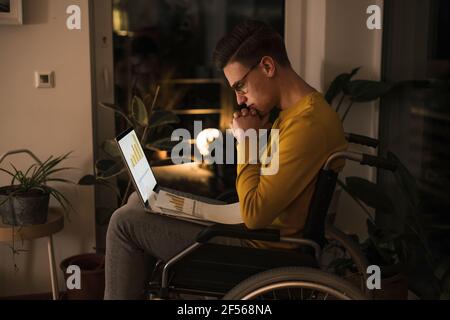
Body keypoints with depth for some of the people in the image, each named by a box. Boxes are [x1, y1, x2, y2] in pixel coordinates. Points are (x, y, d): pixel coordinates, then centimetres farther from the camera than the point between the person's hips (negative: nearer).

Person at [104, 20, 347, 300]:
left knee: (125, 222, -6)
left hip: (258, 246, -10)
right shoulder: (303, 108, 6)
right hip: (264, 229, 11)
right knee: (141, 202, 17)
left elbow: (255, 215, -27)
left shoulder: (307, 123, -27)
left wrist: (246, 141, -18)